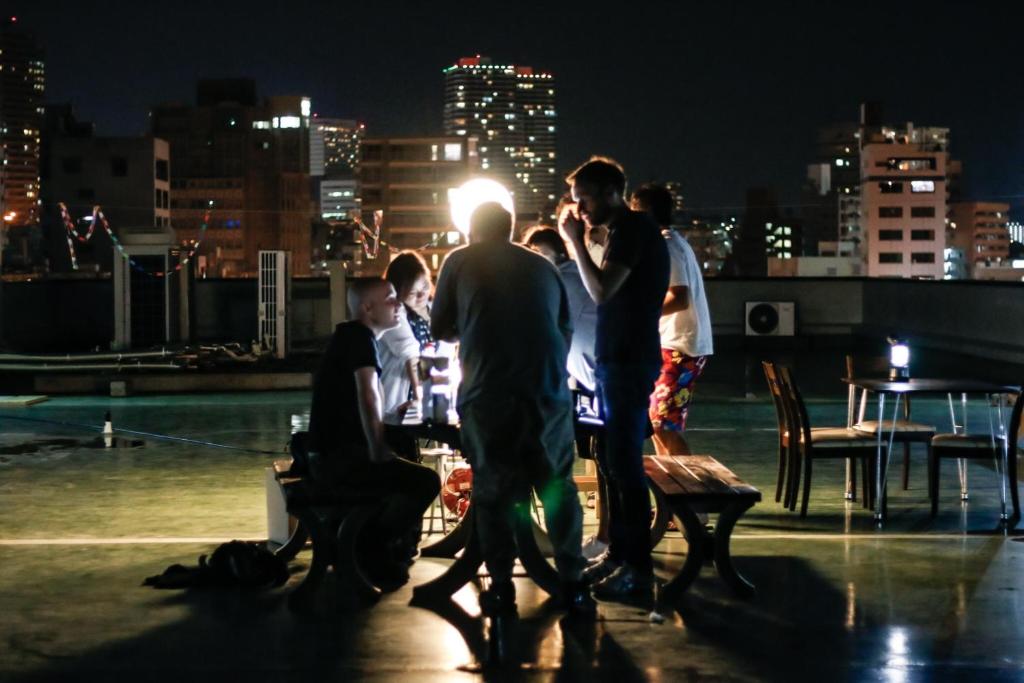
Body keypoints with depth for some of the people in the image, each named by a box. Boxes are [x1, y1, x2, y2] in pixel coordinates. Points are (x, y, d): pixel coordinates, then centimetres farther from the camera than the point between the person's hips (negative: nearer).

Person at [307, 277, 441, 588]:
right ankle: (373, 549, -3)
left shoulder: (350, 337, 19)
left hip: (336, 454, 10)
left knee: (409, 473, 25)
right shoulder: (360, 336, -12)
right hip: (338, 459, -10)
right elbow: (369, 398, -25)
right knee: (426, 481, -16)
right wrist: (378, 453, -18)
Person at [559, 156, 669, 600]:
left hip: (631, 362, -10)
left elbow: (602, 290, -20)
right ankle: (619, 552, 22)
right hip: (615, 360, 10)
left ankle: (639, 567, -6)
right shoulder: (624, 231, 17)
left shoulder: (633, 229, -13)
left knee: (624, 463, -9)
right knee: (611, 460, 14)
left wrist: (576, 241, -13)